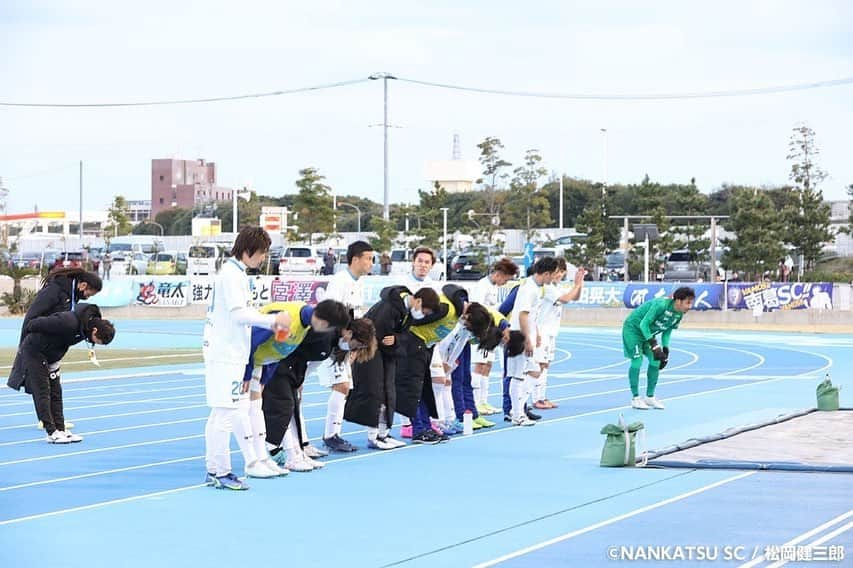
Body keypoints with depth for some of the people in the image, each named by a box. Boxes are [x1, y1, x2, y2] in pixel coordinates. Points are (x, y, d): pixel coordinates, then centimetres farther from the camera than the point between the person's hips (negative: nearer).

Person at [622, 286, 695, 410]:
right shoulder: (661, 305, -34)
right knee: (637, 359, -15)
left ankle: (650, 397, 9)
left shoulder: (679, 314, -9)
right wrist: (654, 345, -31)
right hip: (633, 327, -8)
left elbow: (667, 331, 4)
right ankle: (635, 398, -8)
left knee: (655, 360, -1)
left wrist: (665, 351, -5)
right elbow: (643, 324, -31)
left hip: (648, 332, 8)